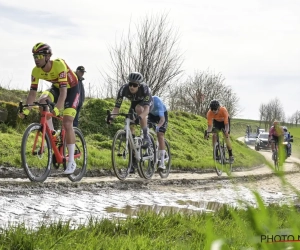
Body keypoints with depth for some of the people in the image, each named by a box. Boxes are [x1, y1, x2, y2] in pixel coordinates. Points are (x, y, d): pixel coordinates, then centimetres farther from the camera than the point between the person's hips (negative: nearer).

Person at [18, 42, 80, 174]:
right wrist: (25, 111, -28)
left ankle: (71, 161, -9)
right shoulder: (36, 71, -19)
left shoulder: (59, 65, -35)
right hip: (56, 88, 5)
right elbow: (32, 92, -16)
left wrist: (57, 109, -53)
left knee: (67, 123, -16)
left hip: (71, 89, -5)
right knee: (42, 100, -27)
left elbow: (63, 91, -41)